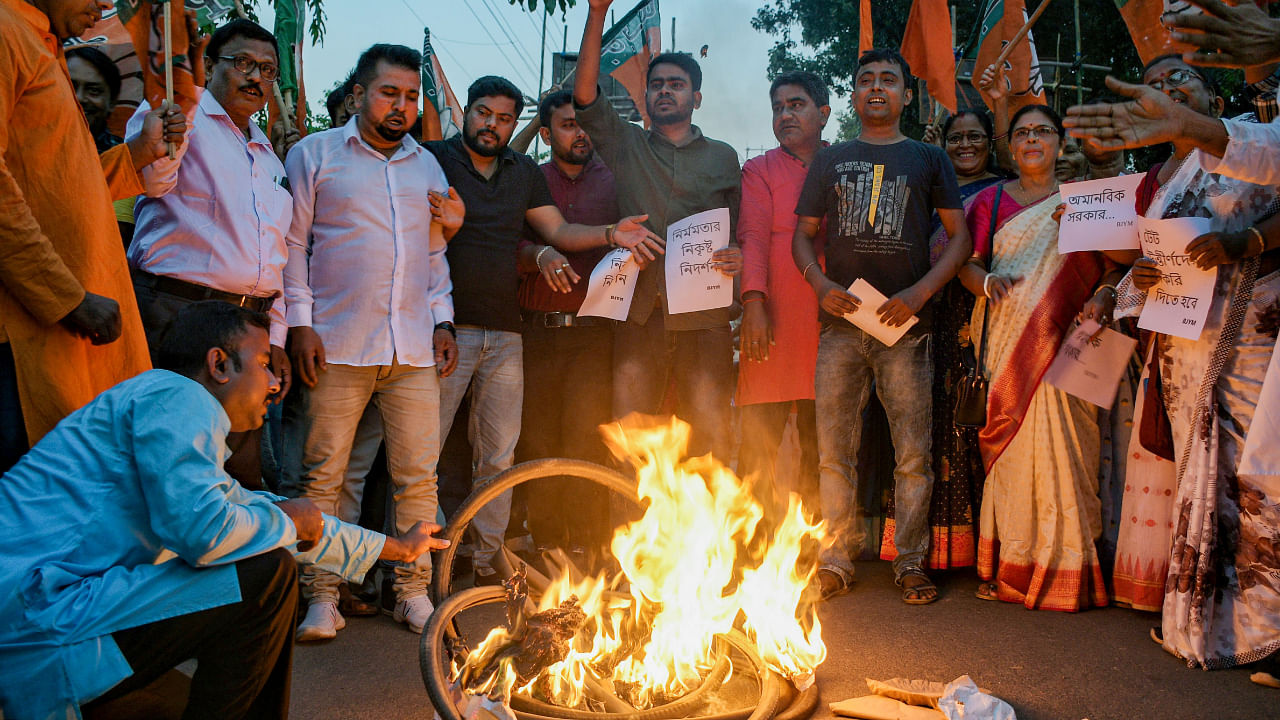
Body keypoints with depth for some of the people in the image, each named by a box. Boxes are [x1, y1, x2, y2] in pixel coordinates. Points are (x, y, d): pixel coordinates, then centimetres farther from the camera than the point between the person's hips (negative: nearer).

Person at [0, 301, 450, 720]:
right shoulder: (179, 396, -10)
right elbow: (202, 529, -25)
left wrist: (396, 547, 34)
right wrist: (285, 520, -4)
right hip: (36, 616, -11)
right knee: (268, 573, -15)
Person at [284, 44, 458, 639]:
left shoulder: (426, 165, 19)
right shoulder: (314, 154, 7)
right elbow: (294, 243, 3)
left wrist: (443, 321, 12)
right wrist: (300, 323, -5)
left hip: (414, 348, 3)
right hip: (338, 344, -3)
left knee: (418, 475, 3)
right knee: (323, 475, -1)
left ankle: (413, 591, 13)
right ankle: (321, 596, 9)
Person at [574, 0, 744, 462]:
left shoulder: (722, 157, 16)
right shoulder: (626, 146, 14)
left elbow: (740, 229, 18)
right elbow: (585, 94, 0)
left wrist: (737, 256, -7)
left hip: (703, 316, 0)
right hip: (640, 314, 0)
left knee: (709, 441, -4)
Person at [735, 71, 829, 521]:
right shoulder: (759, 171, 12)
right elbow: (753, 236, -1)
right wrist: (754, 303, -15)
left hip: (830, 323, 2)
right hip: (773, 323, -2)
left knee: (821, 444, 4)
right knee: (759, 438, -5)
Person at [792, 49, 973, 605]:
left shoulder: (928, 159, 12)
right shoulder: (830, 161, 16)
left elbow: (959, 237, 7)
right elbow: (802, 234, 14)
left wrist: (920, 292, -9)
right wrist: (820, 283, -6)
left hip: (906, 324, -1)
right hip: (841, 322, 1)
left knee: (913, 453, 1)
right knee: (834, 449, 2)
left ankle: (911, 562, 13)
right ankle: (837, 560, 11)